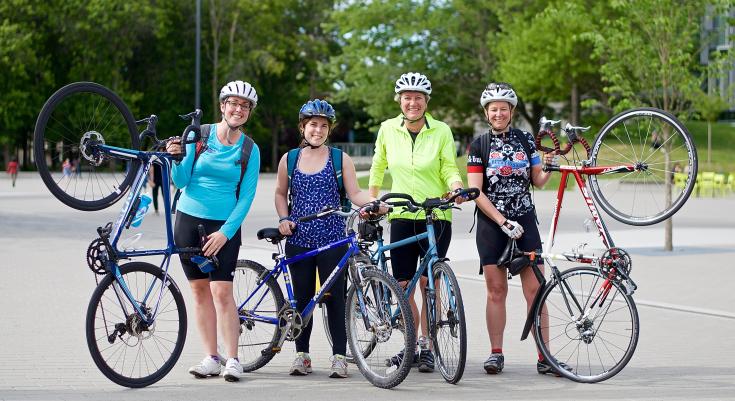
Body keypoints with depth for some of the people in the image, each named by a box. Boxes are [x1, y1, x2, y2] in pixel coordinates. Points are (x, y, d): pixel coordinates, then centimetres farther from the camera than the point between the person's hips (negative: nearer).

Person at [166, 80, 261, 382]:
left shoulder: (250, 149, 0)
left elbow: (246, 197, -2)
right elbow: (182, 181, -1)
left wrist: (226, 232, -11)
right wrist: (176, 158, -22)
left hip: (224, 226, -2)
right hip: (189, 219, 2)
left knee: (222, 292, -10)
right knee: (200, 289, 4)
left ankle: (232, 360, -3)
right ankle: (211, 358, 10)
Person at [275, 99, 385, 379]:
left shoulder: (340, 159, 4)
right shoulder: (289, 160, 9)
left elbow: (354, 193, -1)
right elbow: (281, 194, 18)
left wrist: (374, 203, -19)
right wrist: (283, 219, 2)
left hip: (332, 239, -2)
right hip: (298, 239, 2)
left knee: (335, 298, -3)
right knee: (302, 298, 6)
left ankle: (339, 357, 3)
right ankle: (302, 355, 15)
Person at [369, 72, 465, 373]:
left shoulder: (441, 131, -3)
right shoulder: (388, 129, 3)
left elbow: (449, 168, -1)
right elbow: (378, 167, 16)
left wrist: (457, 188, -21)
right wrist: (370, 202, 15)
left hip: (436, 215, -2)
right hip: (402, 215, 2)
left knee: (428, 282, -5)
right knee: (403, 285, 1)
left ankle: (427, 346, 6)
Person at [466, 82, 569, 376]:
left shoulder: (526, 140, 8)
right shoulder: (479, 145, 1)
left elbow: (537, 181, 11)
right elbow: (476, 191, -5)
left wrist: (549, 169, -11)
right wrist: (503, 221, -13)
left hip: (524, 222, 1)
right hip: (491, 223, -1)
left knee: (535, 290, -5)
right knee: (496, 290, 1)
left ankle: (544, 357, -4)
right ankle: (496, 353, 8)